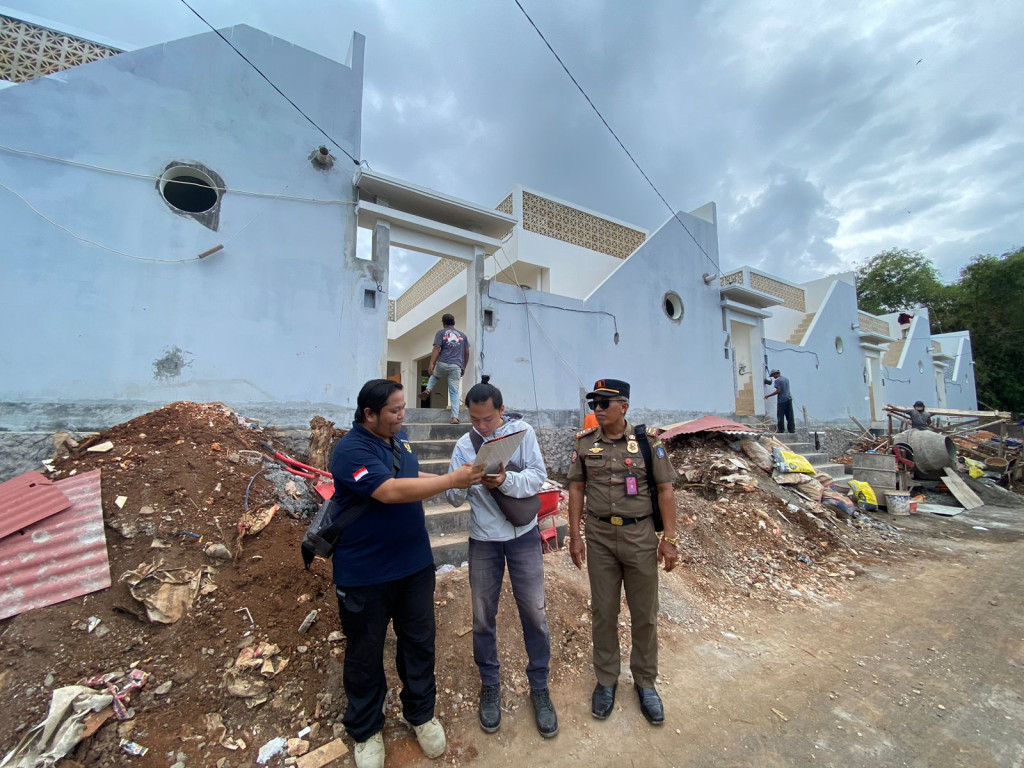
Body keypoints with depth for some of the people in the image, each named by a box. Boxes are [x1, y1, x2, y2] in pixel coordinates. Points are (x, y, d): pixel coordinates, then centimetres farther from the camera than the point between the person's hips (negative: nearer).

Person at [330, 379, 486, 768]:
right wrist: (451, 480, -32)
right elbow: (391, 491, -33)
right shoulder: (351, 451, -22)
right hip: (365, 575, -6)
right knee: (365, 655, 16)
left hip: (415, 566, 6)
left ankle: (421, 714, 43)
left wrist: (461, 476, 5)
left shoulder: (399, 439, 2)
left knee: (419, 642, 19)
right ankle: (366, 730, 42)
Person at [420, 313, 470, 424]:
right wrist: (464, 368, 21)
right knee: (454, 392, 2)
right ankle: (455, 417, -7)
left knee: (434, 375, 33)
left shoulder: (441, 333, 6)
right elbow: (467, 353, 14)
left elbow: (436, 349, -7)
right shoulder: (462, 335, 16)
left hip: (442, 364, -1)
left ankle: (428, 390, 9)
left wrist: (431, 364, -12)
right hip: (456, 367, 1)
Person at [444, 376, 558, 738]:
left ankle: (539, 687, 31)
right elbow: (454, 498, -2)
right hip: (483, 539, 2)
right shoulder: (464, 445, -2)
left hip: (523, 535, -1)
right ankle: (490, 685, 38)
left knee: (534, 612, 7)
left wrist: (506, 481, -32)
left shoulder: (522, 430, -8)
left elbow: (538, 475, -14)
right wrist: (461, 485, -25)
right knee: (483, 616, 13)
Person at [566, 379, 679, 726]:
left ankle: (645, 682, 36)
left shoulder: (648, 440, -7)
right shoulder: (584, 442, -2)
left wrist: (669, 538, -6)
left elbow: (665, 490, -3)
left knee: (644, 614, 13)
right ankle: (606, 680, 35)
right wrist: (575, 535, 0)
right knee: (603, 612, 14)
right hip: (599, 537, 1)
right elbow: (576, 489, 3)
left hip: (640, 536, -1)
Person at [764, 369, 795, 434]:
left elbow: (778, 391, -18)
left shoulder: (777, 380, -11)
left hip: (782, 400, -7)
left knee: (780, 416, 0)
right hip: (789, 399, 7)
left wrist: (768, 396, -14)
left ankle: (781, 430, 3)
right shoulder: (786, 379, 13)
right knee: (790, 416, 9)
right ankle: (792, 429, 11)